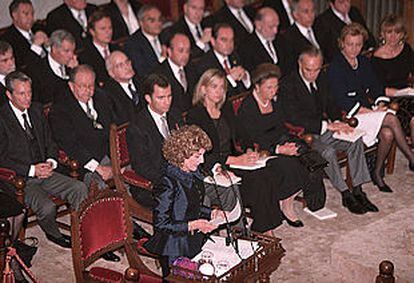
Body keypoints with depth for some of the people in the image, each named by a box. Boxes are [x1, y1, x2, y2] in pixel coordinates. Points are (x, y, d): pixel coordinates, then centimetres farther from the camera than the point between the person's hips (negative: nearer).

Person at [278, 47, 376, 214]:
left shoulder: (321, 78, 6)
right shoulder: (287, 85, -17)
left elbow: (330, 103, 15)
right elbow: (294, 118, -24)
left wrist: (337, 121, -8)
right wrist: (326, 125, -27)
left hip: (322, 129, 7)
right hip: (302, 134, -7)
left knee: (356, 141, -13)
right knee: (328, 151, -32)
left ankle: (358, 191, -9)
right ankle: (346, 195, -16)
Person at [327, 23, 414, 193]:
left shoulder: (364, 62, 14)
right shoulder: (335, 67, -9)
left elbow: (376, 88, 15)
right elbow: (342, 101, -15)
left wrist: (380, 105, -8)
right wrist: (372, 112, -18)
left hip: (368, 111, 6)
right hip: (347, 116, -6)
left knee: (387, 134, -24)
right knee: (391, 119, -25)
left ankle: (377, 173, -7)